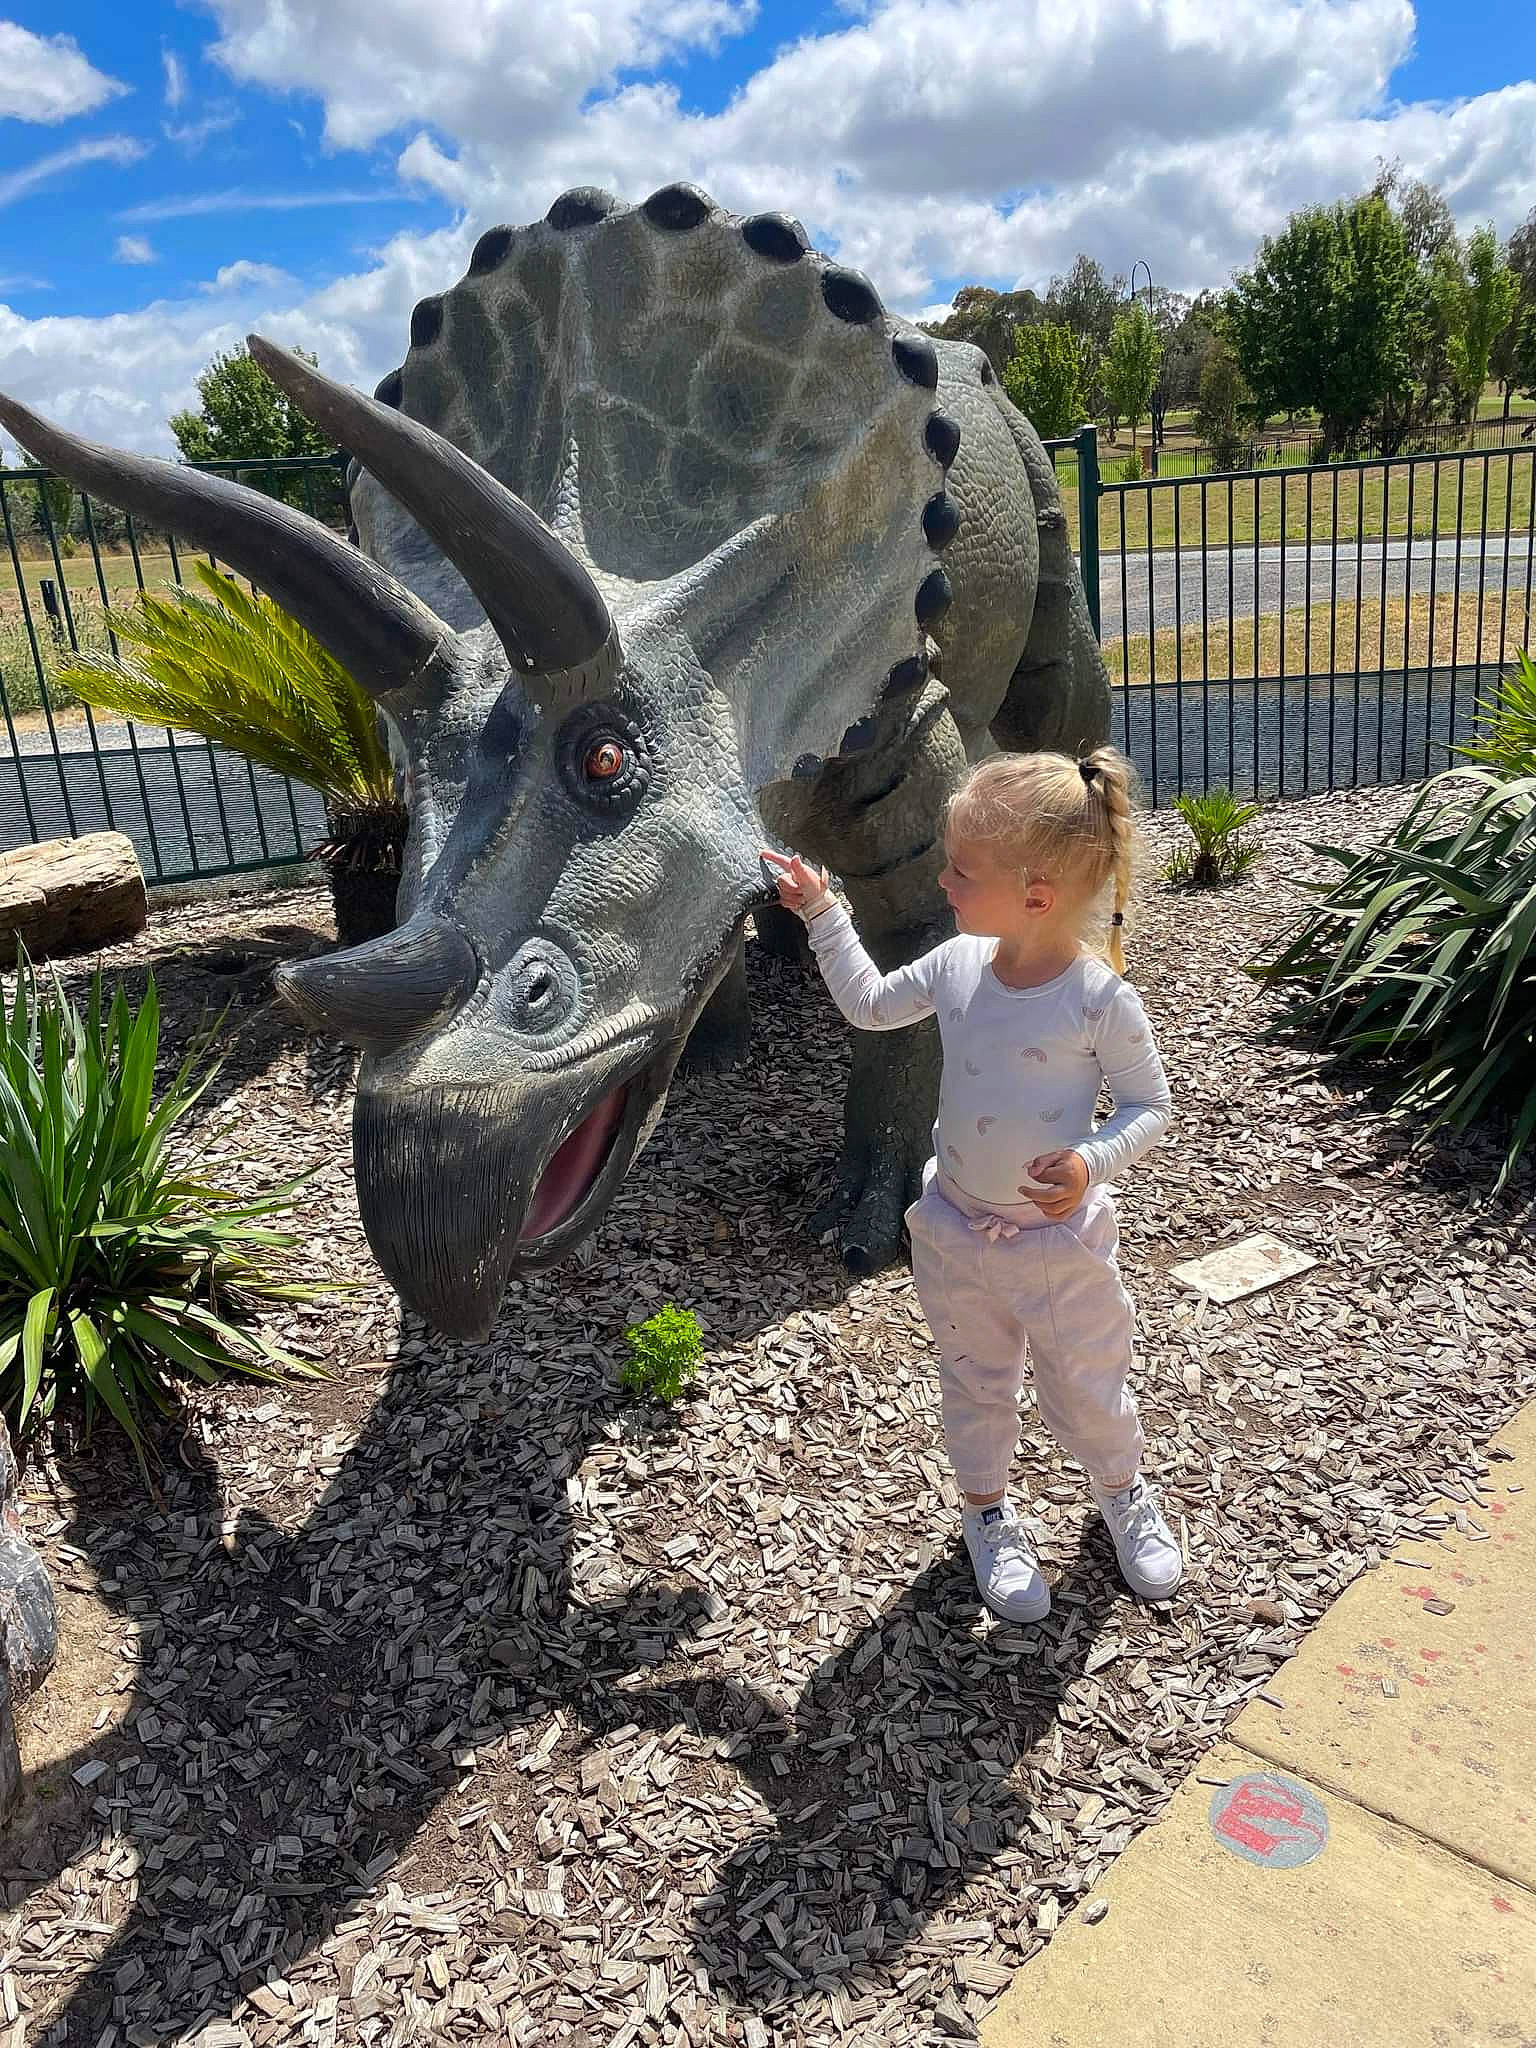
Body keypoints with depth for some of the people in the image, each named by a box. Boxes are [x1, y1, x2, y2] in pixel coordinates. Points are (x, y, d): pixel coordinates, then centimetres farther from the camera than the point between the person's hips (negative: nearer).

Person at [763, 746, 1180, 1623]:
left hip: (1061, 1239, -3)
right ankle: (990, 1513, 46)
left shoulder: (1101, 999, -22)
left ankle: (1125, 1493, 48)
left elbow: (1150, 1104, -10)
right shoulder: (959, 965, -9)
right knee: (976, 1383, 21)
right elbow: (870, 1004, 9)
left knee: (1087, 1389, 18)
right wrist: (823, 914, 2)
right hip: (956, 1231, 4)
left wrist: (1093, 1162, -28)